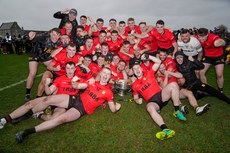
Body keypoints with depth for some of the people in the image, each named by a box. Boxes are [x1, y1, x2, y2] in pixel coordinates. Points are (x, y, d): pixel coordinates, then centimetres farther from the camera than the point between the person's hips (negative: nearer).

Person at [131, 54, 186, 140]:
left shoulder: (148, 74, 13)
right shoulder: (134, 85, 15)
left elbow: (158, 62, 8)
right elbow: (135, 97, 22)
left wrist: (148, 57, -1)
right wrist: (137, 100, -2)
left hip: (161, 95, 1)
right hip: (152, 101, -1)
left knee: (172, 87, -27)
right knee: (150, 107, -38)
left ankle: (177, 111, -15)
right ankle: (166, 130, -51)